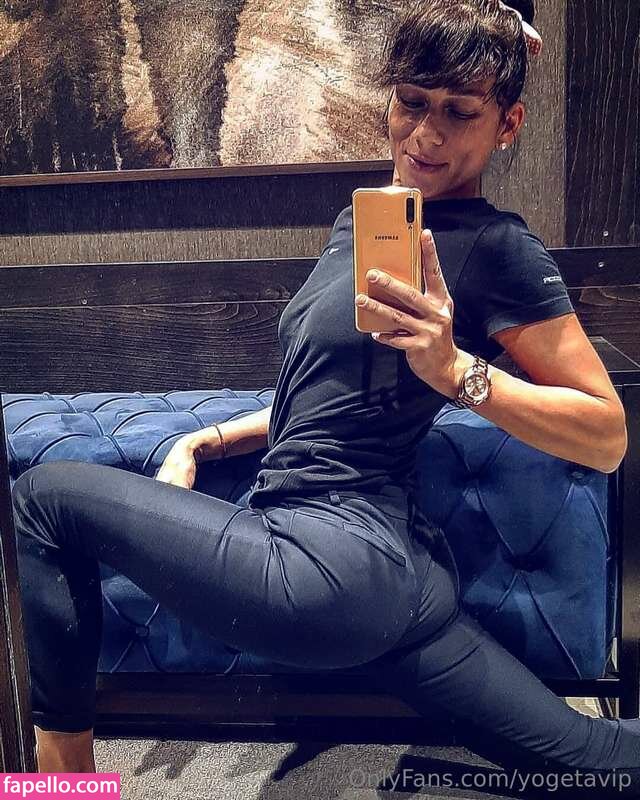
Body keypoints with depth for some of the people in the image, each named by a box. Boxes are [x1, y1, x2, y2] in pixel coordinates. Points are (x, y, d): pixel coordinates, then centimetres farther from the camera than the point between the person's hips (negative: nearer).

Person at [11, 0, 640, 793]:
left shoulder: (498, 247, -7)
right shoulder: (357, 222, 16)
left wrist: (458, 371, -21)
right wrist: (203, 442, 12)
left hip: (332, 563, -8)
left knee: (43, 496, 4)